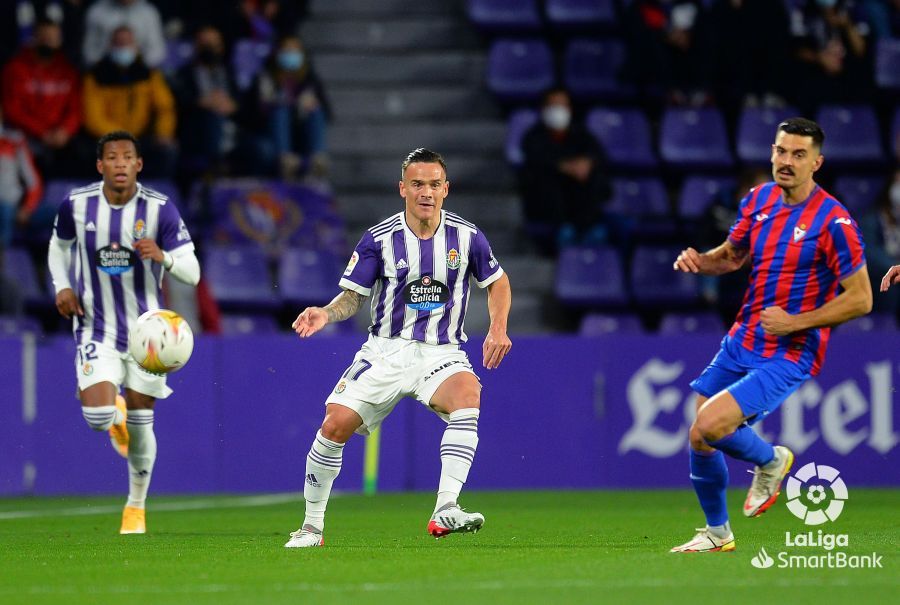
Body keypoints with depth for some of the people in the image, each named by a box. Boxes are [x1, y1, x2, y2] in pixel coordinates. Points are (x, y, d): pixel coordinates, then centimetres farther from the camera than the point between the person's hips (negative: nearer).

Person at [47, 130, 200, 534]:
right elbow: (59, 245, 15)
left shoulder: (160, 209, -12)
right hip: (97, 329, 0)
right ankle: (116, 415, 23)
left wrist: (163, 257, -33)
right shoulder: (77, 205, -7)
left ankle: (136, 505, 29)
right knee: (97, 416, -18)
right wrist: (62, 287, -2)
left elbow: (192, 273, -12)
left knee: (140, 425, 5)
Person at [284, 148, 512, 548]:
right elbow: (353, 296, 2)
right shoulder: (379, 239, -5)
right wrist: (326, 314, -19)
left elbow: (497, 282, 14)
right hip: (385, 350, 0)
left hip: (441, 353, 0)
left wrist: (498, 327, -1)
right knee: (335, 425, -14)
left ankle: (445, 510, -37)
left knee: (467, 393, -33)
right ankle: (312, 526, 6)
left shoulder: (466, 236, -2)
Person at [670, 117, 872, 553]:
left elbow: (860, 299, -15)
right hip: (741, 344, 7)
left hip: (787, 357, -7)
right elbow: (732, 255, 19)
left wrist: (795, 322, -20)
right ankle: (717, 533, 31)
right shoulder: (758, 200, 3)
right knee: (699, 440, 8)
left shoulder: (832, 221, -17)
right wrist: (700, 260, -3)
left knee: (709, 426, -23)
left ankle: (770, 461, 8)